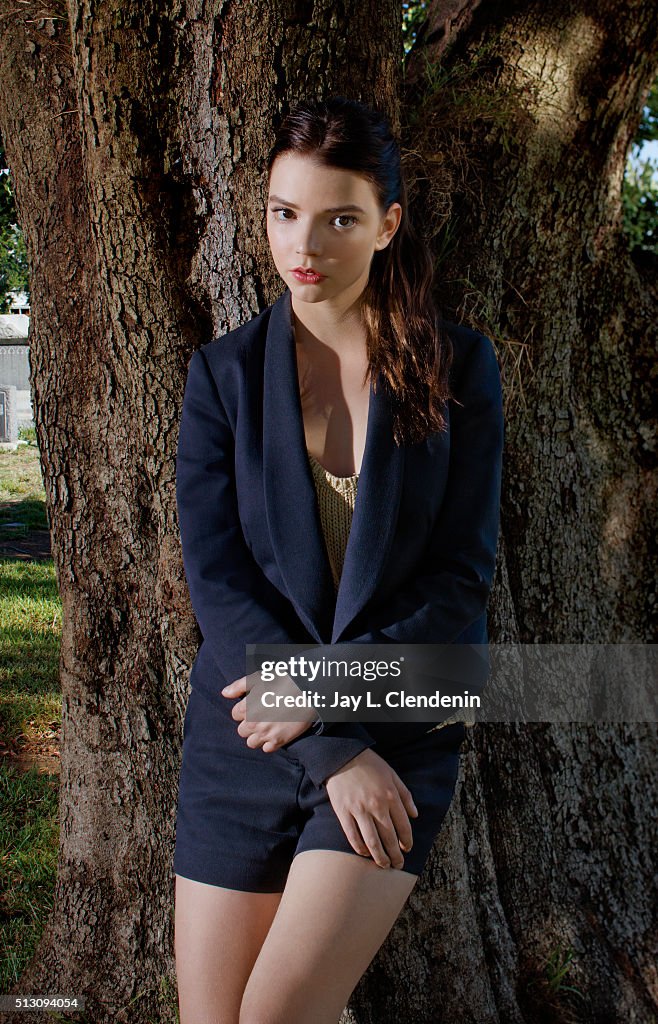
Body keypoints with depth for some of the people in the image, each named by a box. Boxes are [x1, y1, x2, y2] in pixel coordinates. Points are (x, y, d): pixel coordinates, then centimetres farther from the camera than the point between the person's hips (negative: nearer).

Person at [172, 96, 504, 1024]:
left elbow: (464, 576, -3)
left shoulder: (457, 370, 0)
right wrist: (333, 756, -13)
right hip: (246, 734, 2)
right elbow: (215, 575, -5)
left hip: (398, 731, -2)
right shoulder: (225, 372, 2)